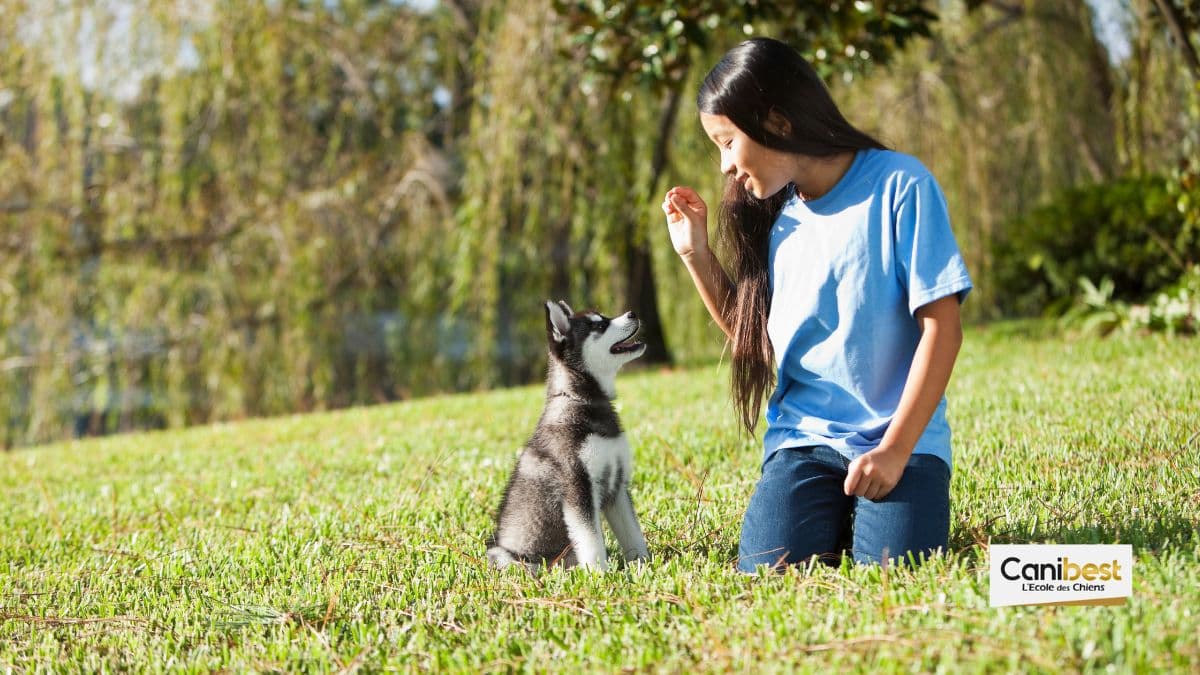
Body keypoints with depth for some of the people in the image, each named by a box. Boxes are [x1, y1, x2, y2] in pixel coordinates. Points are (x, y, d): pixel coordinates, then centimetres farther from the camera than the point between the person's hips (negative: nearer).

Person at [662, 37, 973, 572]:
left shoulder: (898, 186, -7)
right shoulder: (775, 217, 11)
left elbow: (942, 329, -10)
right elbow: (751, 336, 21)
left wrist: (895, 450, -17)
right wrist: (695, 252, 10)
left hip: (900, 435, -4)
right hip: (804, 436, 4)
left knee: (895, 568, -26)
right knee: (769, 569, -21)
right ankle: (835, 514, 12)